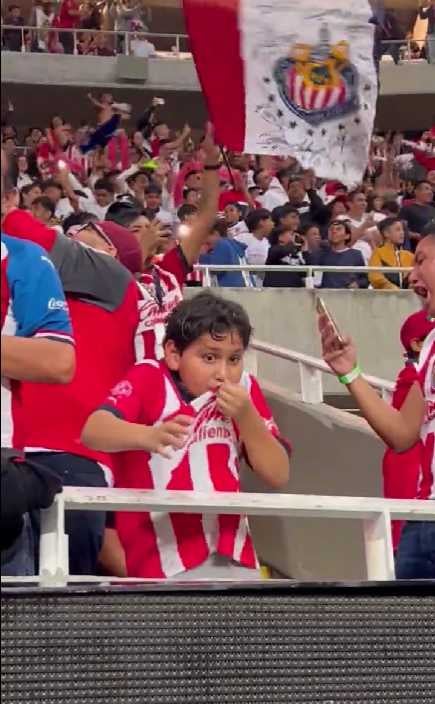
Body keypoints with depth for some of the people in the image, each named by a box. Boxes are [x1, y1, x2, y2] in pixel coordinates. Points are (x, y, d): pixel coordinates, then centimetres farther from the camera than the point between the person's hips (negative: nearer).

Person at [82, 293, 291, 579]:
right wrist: (149, 436, -42)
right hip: (167, 559, -5)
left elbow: (278, 476, 5)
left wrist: (247, 417, -8)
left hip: (233, 556, 5)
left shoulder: (244, 391, 8)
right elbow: (93, 431, -23)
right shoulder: (150, 380, -5)